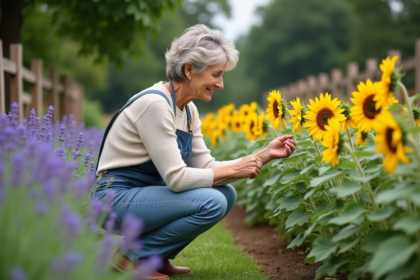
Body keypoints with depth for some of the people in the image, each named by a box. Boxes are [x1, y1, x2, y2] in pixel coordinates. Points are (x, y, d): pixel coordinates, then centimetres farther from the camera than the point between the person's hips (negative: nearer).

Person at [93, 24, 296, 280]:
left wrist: (266, 155, -2)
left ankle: (158, 257, 8)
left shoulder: (188, 110, 7)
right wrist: (234, 170, -16)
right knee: (212, 203, -23)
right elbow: (176, 178, -25)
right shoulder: (155, 104, -22)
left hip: (144, 195, 9)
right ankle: (132, 256, -7)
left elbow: (206, 167, 4)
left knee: (226, 194, -3)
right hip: (118, 201, -9)